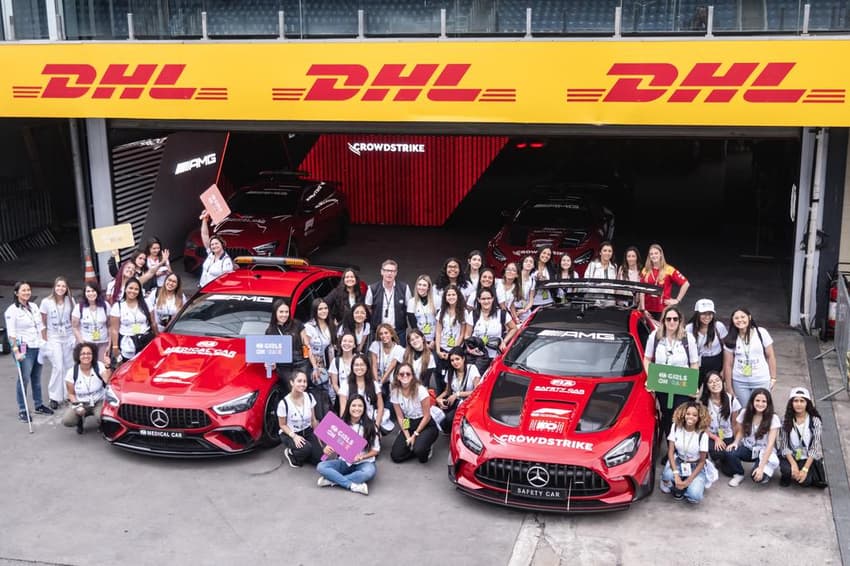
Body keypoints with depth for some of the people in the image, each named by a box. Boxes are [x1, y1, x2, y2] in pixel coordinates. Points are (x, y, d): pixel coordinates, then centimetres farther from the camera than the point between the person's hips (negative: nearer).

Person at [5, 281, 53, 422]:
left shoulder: (34, 307, 11)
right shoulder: (12, 310, -8)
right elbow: (11, 333, -12)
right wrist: (16, 350, -17)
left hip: (38, 347, 6)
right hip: (24, 349, -6)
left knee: (37, 378, 13)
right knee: (24, 379, -5)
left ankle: (39, 405, 24)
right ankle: (22, 410, 1)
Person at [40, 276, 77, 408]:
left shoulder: (70, 300, 2)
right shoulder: (46, 302, -6)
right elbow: (43, 322, 0)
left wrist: (76, 337, 5)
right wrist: (45, 340, -2)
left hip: (69, 337, 3)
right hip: (53, 339, -3)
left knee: (70, 367, 1)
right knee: (58, 367, -10)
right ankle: (54, 397, 1)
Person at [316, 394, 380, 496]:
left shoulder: (370, 426, -6)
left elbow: (376, 450, -3)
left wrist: (362, 457, -20)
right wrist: (327, 449, -19)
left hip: (363, 463, -2)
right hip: (344, 462, 2)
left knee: (369, 471, -38)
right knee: (321, 467, -23)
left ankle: (331, 480, -28)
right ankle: (352, 485, -31)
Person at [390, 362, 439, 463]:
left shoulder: (420, 390, -19)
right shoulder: (395, 392, -7)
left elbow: (427, 416, -12)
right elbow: (400, 417, 0)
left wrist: (415, 435, -11)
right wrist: (408, 437, -10)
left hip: (426, 425, -4)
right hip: (409, 425, 4)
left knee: (419, 449, -32)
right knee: (395, 455, -13)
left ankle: (427, 448, 3)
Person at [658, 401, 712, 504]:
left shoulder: (702, 434, -18)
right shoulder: (676, 427, -11)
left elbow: (702, 461, -12)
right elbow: (670, 451, -12)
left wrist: (688, 481, -22)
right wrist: (676, 474, -27)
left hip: (696, 467, -2)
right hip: (678, 462, 2)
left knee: (694, 496, -29)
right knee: (667, 475, -35)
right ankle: (677, 486, 0)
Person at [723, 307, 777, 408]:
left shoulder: (761, 333, -5)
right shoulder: (730, 340, -2)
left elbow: (770, 356, 1)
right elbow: (728, 365, 1)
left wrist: (773, 378, 0)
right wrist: (729, 388, 1)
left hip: (761, 381, -1)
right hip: (739, 382, 1)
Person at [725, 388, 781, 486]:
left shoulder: (773, 418, -16)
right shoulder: (745, 413, -5)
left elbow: (770, 444, -20)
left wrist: (761, 467, -27)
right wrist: (735, 443, -16)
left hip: (764, 452, -3)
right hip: (748, 449, 3)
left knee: (757, 476, -31)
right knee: (729, 452, -29)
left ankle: (766, 470, 7)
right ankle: (738, 474, 1)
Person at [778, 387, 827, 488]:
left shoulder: (815, 421, -9)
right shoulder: (786, 421, -4)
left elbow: (815, 447, -11)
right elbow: (784, 446, -7)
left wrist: (805, 469, -19)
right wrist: (793, 464, -22)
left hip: (809, 459, 0)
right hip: (790, 457, 0)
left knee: (804, 481, -23)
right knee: (787, 470, -30)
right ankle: (787, 476, 6)